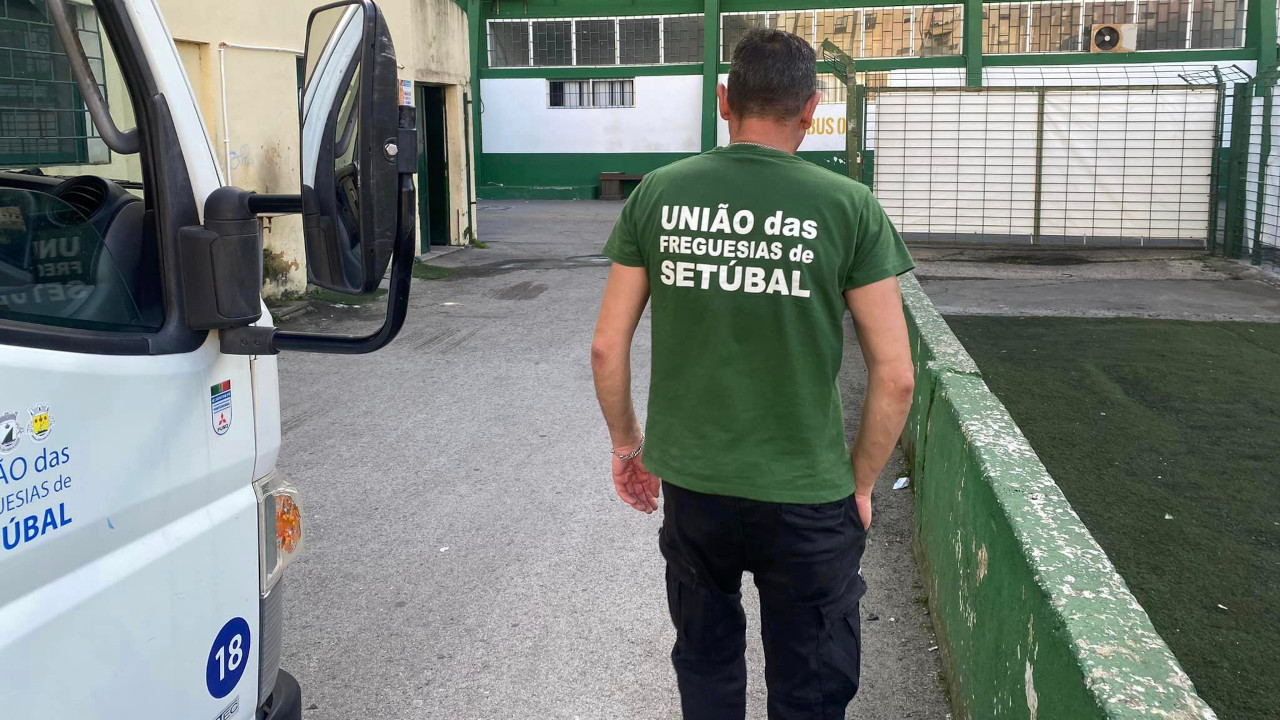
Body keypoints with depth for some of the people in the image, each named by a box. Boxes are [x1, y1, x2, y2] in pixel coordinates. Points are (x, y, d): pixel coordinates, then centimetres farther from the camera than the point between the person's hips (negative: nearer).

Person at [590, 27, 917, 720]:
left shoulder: (658, 193, -4)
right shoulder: (849, 207, -10)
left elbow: (608, 345, 0)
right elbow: (895, 376, -10)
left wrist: (625, 440, 15)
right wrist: (861, 482, 4)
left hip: (688, 481, 3)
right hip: (806, 495, -2)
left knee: (705, 664, 25)